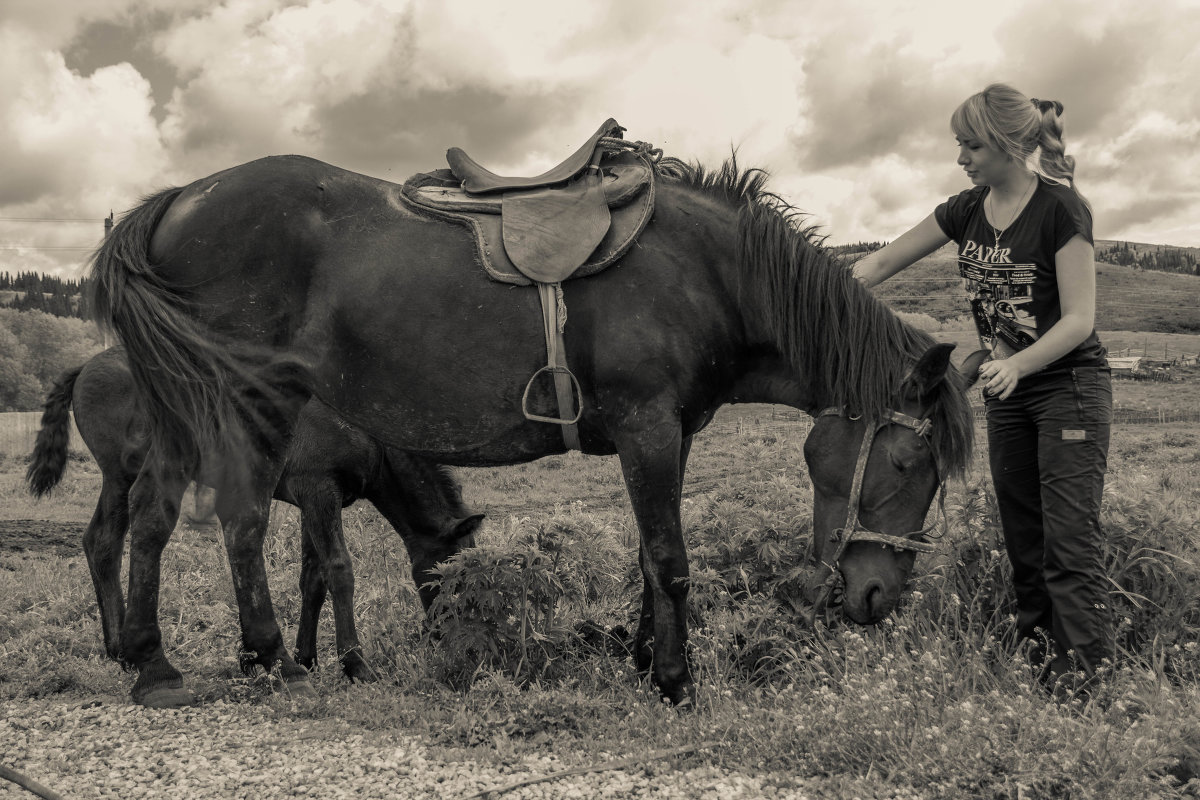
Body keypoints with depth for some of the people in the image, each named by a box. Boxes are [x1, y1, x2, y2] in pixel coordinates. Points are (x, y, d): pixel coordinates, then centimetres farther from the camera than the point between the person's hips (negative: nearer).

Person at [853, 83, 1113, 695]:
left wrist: (1017, 365, -35)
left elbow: (1080, 320, -20)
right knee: (1021, 536, 10)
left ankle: (1082, 676, -5)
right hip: (1007, 391, 6)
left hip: (1069, 386, -6)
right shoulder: (967, 211, 2)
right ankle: (1036, 649, 21)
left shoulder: (1062, 209, -16)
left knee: (1070, 541, -9)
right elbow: (883, 262, 6)